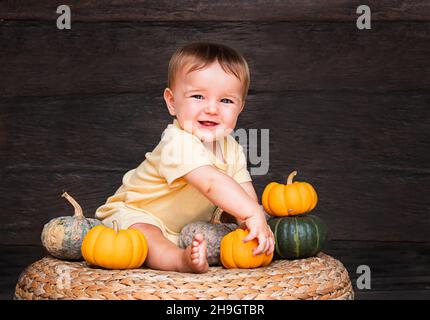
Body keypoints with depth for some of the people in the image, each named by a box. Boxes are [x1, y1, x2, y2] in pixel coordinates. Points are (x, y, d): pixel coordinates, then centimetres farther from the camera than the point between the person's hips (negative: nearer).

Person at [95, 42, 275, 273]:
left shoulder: (232, 149, -6)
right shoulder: (177, 142, -35)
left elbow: (244, 192, -11)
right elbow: (212, 182, -47)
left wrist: (257, 223, -28)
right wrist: (253, 213, -53)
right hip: (133, 213, -8)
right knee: (141, 235, -38)